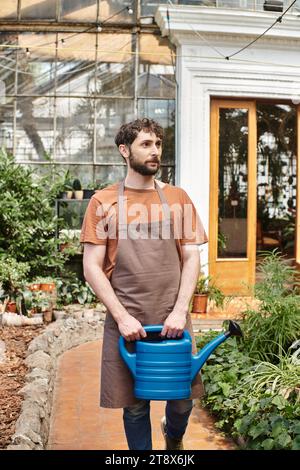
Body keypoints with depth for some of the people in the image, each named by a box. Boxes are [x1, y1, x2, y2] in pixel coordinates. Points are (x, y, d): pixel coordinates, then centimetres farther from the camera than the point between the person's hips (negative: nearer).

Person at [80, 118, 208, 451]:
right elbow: (92, 268, -3)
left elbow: (191, 258, 4)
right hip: (127, 321, -2)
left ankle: (173, 439, 43)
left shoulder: (177, 198, 7)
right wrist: (122, 316, -12)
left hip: (173, 319, 2)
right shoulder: (104, 201, 0)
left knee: (183, 399, 11)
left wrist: (179, 311, -8)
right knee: (135, 406, 6)